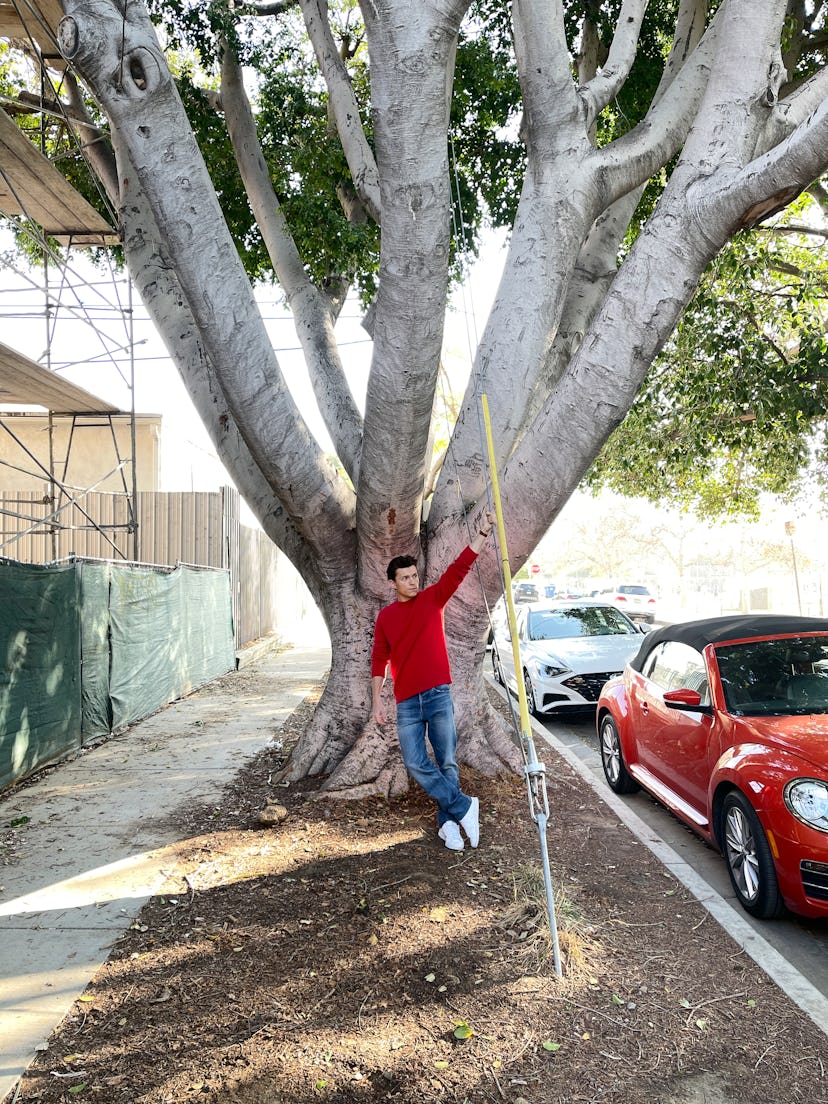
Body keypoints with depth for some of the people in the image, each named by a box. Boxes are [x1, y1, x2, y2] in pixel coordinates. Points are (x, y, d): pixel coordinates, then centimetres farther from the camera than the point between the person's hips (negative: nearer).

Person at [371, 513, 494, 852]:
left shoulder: (433, 598, 3)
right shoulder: (385, 616, 6)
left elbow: (460, 568, -7)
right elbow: (379, 659, 8)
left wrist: (482, 533, -17)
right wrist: (377, 699, 3)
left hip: (439, 695, -1)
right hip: (406, 703, 1)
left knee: (447, 762, 3)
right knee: (416, 764, -5)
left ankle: (447, 823, 16)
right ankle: (464, 807, 7)